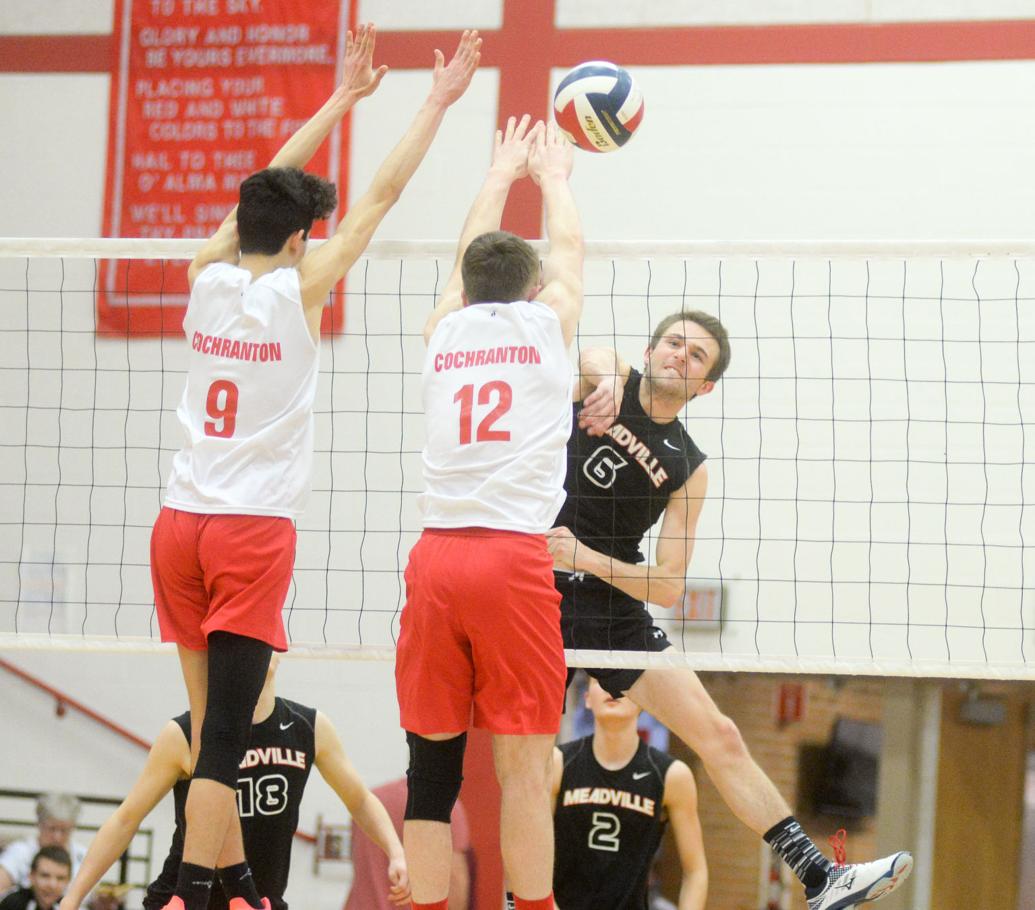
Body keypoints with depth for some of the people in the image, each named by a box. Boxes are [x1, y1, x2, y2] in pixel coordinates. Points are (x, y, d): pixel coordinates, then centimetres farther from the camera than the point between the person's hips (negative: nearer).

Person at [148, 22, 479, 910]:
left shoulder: (207, 279, 5)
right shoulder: (297, 291, -7)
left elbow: (266, 192, 20)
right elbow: (381, 197, -1)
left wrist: (344, 97, 27)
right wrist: (439, 103, 8)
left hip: (180, 525, 6)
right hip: (252, 533, -6)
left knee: (213, 727, 12)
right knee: (223, 739, -10)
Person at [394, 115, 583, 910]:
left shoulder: (446, 331, 14)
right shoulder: (546, 324, 8)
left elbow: (470, 260, 36)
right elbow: (569, 248, 30)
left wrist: (500, 177, 52)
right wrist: (553, 175, 48)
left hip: (435, 556, 3)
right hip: (515, 558, -3)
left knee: (433, 762, 4)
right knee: (525, 765, -4)